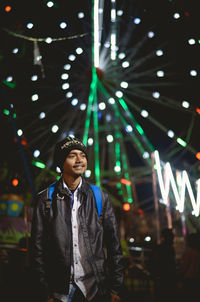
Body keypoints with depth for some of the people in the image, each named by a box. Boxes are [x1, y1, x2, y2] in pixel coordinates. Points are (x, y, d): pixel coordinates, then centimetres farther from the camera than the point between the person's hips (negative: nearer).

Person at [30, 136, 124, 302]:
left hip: (96, 288, 1)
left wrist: (115, 289, 1)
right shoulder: (46, 199, -1)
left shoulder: (101, 198, 3)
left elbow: (114, 245, 4)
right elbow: (38, 246, -1)